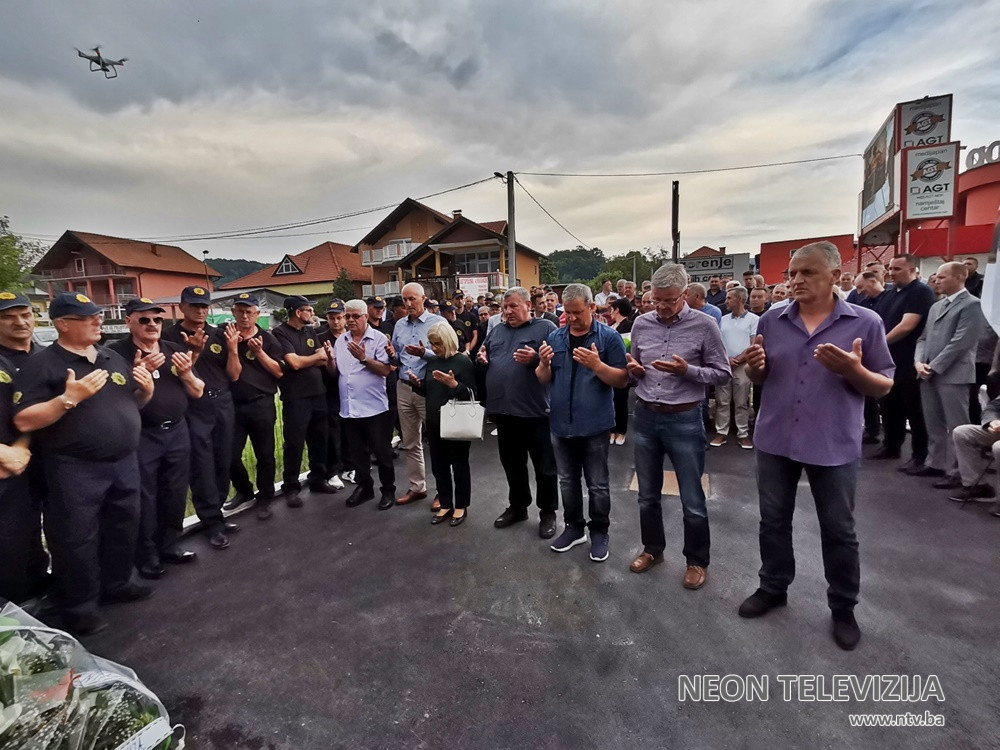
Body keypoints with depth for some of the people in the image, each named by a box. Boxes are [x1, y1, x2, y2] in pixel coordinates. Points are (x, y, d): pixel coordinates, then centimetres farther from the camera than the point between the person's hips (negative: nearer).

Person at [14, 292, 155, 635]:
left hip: (124, 464, 6)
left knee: (123, 530, 18)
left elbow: (135, 403, 18)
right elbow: (24, 421, -15)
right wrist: (70, 397, -26)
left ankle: (116, 584, 37)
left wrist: (146, 388, -3)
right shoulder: (42, 364, -9)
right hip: (75, 471, -6)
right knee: (76, 540, 6)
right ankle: (78, 607, 22)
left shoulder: (114, 358, 10)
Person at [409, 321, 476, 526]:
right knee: (438, 465, 13)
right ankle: (446, 504, 28)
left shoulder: (463, 361, -12)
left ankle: (461, 506, 22)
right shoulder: (432, 362, 8)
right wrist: (418, 384, -3)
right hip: (434, 422, 7)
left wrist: (453, 384, -29)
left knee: (459, 464, 7)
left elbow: (472, 395, -16)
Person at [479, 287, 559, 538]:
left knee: (544, 466, 7)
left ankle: (548, 513, 23)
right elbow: (486, 361, 25)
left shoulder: (546, 328, -4)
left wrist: (536, 358, -26)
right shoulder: (497, 331, 15)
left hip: (535, 411, -6)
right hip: (503, 411, 6)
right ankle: (517, 506, 36)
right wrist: (481, 359, 3)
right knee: (512, 464, 19)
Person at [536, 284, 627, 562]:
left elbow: (622, 380, -9)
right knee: (568, 481, 17)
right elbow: (543, 379, 8)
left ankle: (599, 532, 28)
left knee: (598, 485, 9)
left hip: (594, 425, -4)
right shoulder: (554, 337, 5)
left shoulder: (609, 337, -7)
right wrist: (544, 364, -14)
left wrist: (597, 365, -26)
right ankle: (574, 527, 35)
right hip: (561, 424, 4)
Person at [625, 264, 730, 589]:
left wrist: (687, 370, -21)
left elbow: (722, 373, -6)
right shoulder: (641, 323, 3)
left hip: (684, 420, -4)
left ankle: (697, 560, 31)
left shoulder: (704, 325, -9)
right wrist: (633, 370, -9)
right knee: (648, 495, 17)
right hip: (645, 417, 4)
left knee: (692, 500, 10)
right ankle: (652, 548, 38)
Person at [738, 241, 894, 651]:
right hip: (775, 439, 3)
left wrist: (854, 371, -24)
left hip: (834, 445, -2)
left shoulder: (866, 322, -6)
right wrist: (754, 366, -14)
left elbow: (884, 386, -4)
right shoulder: (772, 321, 2)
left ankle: (843, 607, 33)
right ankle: (773, 587, 36)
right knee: (773, 520, 16)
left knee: (839, 531, 13)